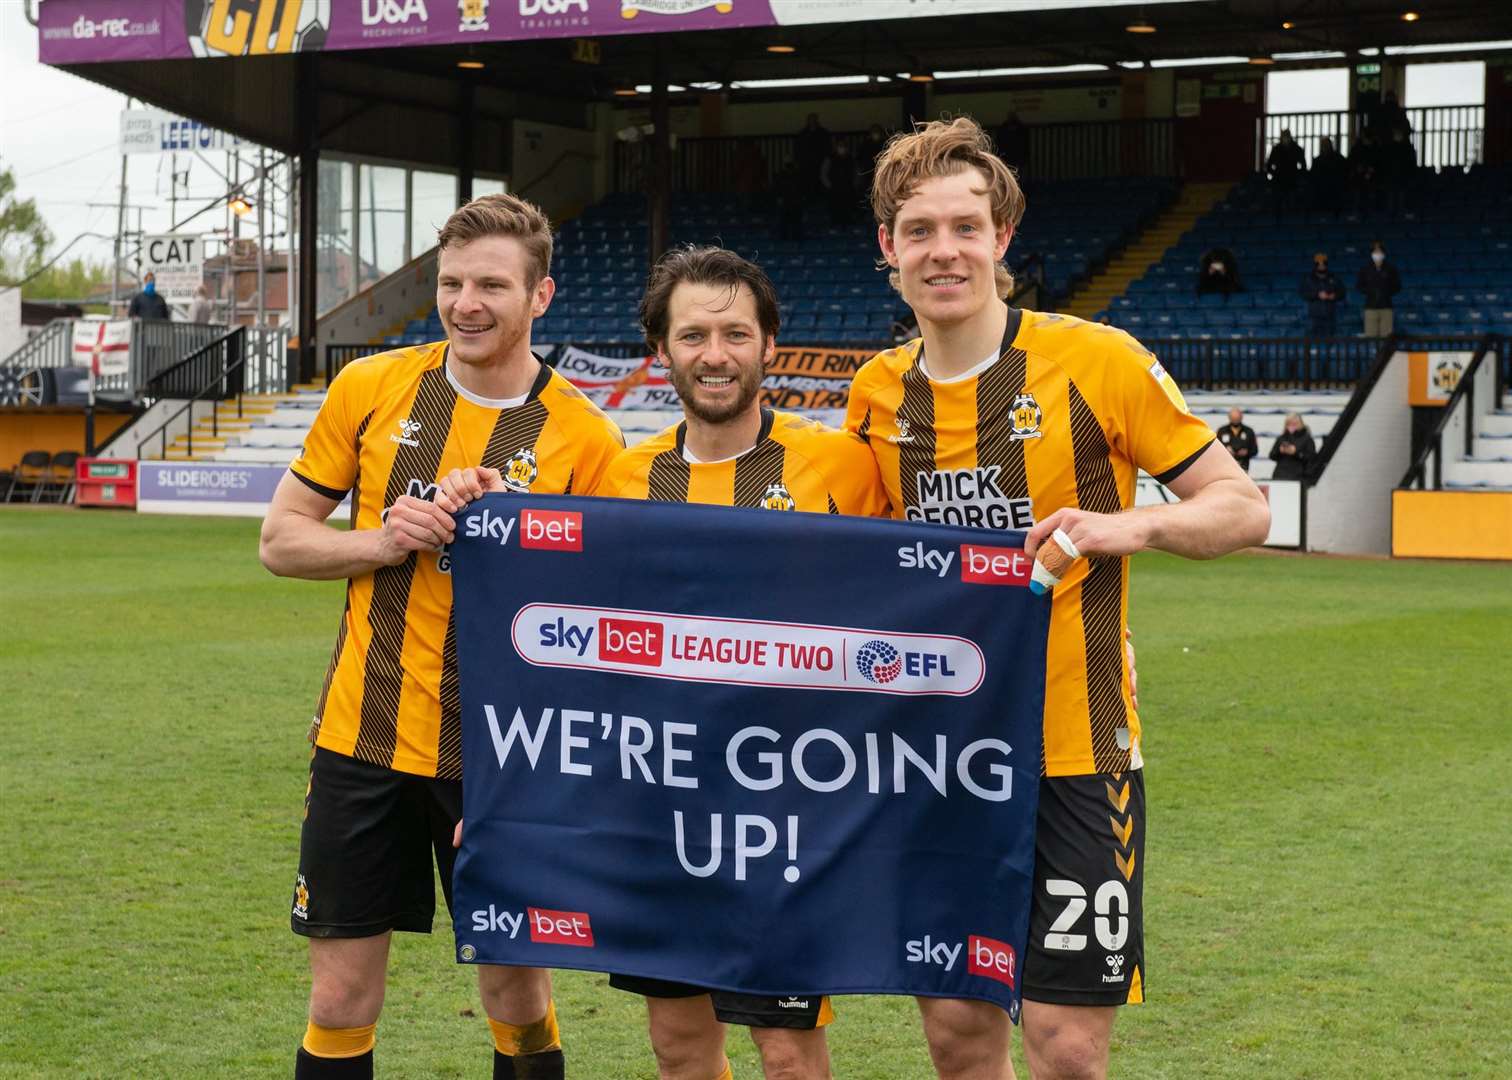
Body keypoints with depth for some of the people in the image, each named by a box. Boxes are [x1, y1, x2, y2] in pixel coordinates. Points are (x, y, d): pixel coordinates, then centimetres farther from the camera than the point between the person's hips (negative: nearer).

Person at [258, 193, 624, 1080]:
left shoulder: (584, 438, -6)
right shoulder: (370, 388, 1)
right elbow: (281, 539, 7)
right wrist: (381, 543, -11)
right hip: (362, 734, 2)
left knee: (516, 993, 6)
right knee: (342, 997, 6)